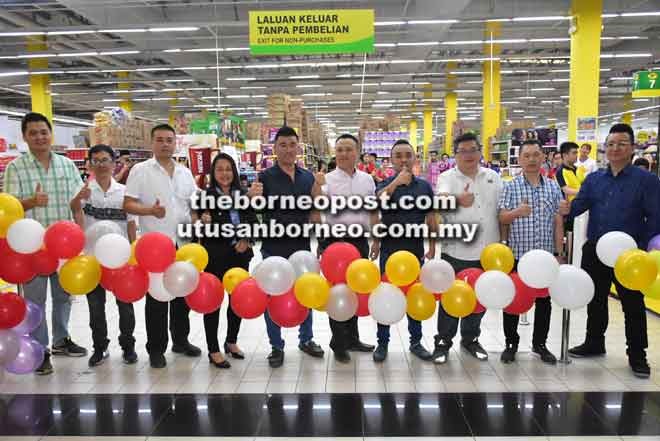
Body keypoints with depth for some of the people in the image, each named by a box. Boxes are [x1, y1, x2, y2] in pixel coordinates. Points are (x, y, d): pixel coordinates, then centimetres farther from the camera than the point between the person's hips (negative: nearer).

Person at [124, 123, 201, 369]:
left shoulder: (185, 173, 12)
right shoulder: (141, 170, -3)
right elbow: (128, 204, -7)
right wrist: (150, 210, -24)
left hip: (184, 242, 5)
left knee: (183, 294, 13)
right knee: (157, 299, 3)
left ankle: (181, 340, 30)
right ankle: (156, 349, 16)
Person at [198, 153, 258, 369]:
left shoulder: (243, 194, 6)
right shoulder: (206, 195, -6)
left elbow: (253, 220, 8)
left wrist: (246, 240, -7)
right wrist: (204, 222, -27)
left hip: (240, 254, 5)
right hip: (215, 256, -4)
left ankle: (231, 341, 34)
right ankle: (213, 350, 16)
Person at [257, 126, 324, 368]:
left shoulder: (308, 177, 5)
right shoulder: (266, 177, -6)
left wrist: (315, 217, -6)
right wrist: (254, 198, -31)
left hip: (301, 246, 4)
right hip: (274, 247, -3)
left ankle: (306, 339, 35)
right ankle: (276, 346, 24)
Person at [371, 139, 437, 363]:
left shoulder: (424, 186, 3)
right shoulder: (385, 184, -3)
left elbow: (431, 219, 8)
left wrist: (432, 247, 6)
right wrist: (396, 182, -35)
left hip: (415, 250, 2)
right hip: (390, 250, -2)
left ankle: (416, 342, 27)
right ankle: (382, 343, 19)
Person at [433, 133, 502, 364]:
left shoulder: (493, 177, 7)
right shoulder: (447, 177, -6)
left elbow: (503, 210, 14)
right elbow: (442, 200, -29)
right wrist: (459, 199, -51)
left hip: (487, 252, 4)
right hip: (456, 251, -4)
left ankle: (470, 339, 34)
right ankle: (443, 341, 22)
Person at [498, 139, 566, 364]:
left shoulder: (553, 187, 6)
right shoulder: (511, 186, -1)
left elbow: (558, 223, 7)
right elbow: (501, 218, -6)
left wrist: (559, 253, 4)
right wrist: (516, 212, -28)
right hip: (516, 255, -2)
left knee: (544, 301, 12)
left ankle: (540, 344, 28)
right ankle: (511, 343, 22)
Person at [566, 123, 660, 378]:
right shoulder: (593, 179, 8)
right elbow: (578, 206, -2)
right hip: (594, 252, 4)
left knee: (633, 306, 8)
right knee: (595, 300, 16)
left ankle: (637, 355, 23)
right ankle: (594, 343, 34)